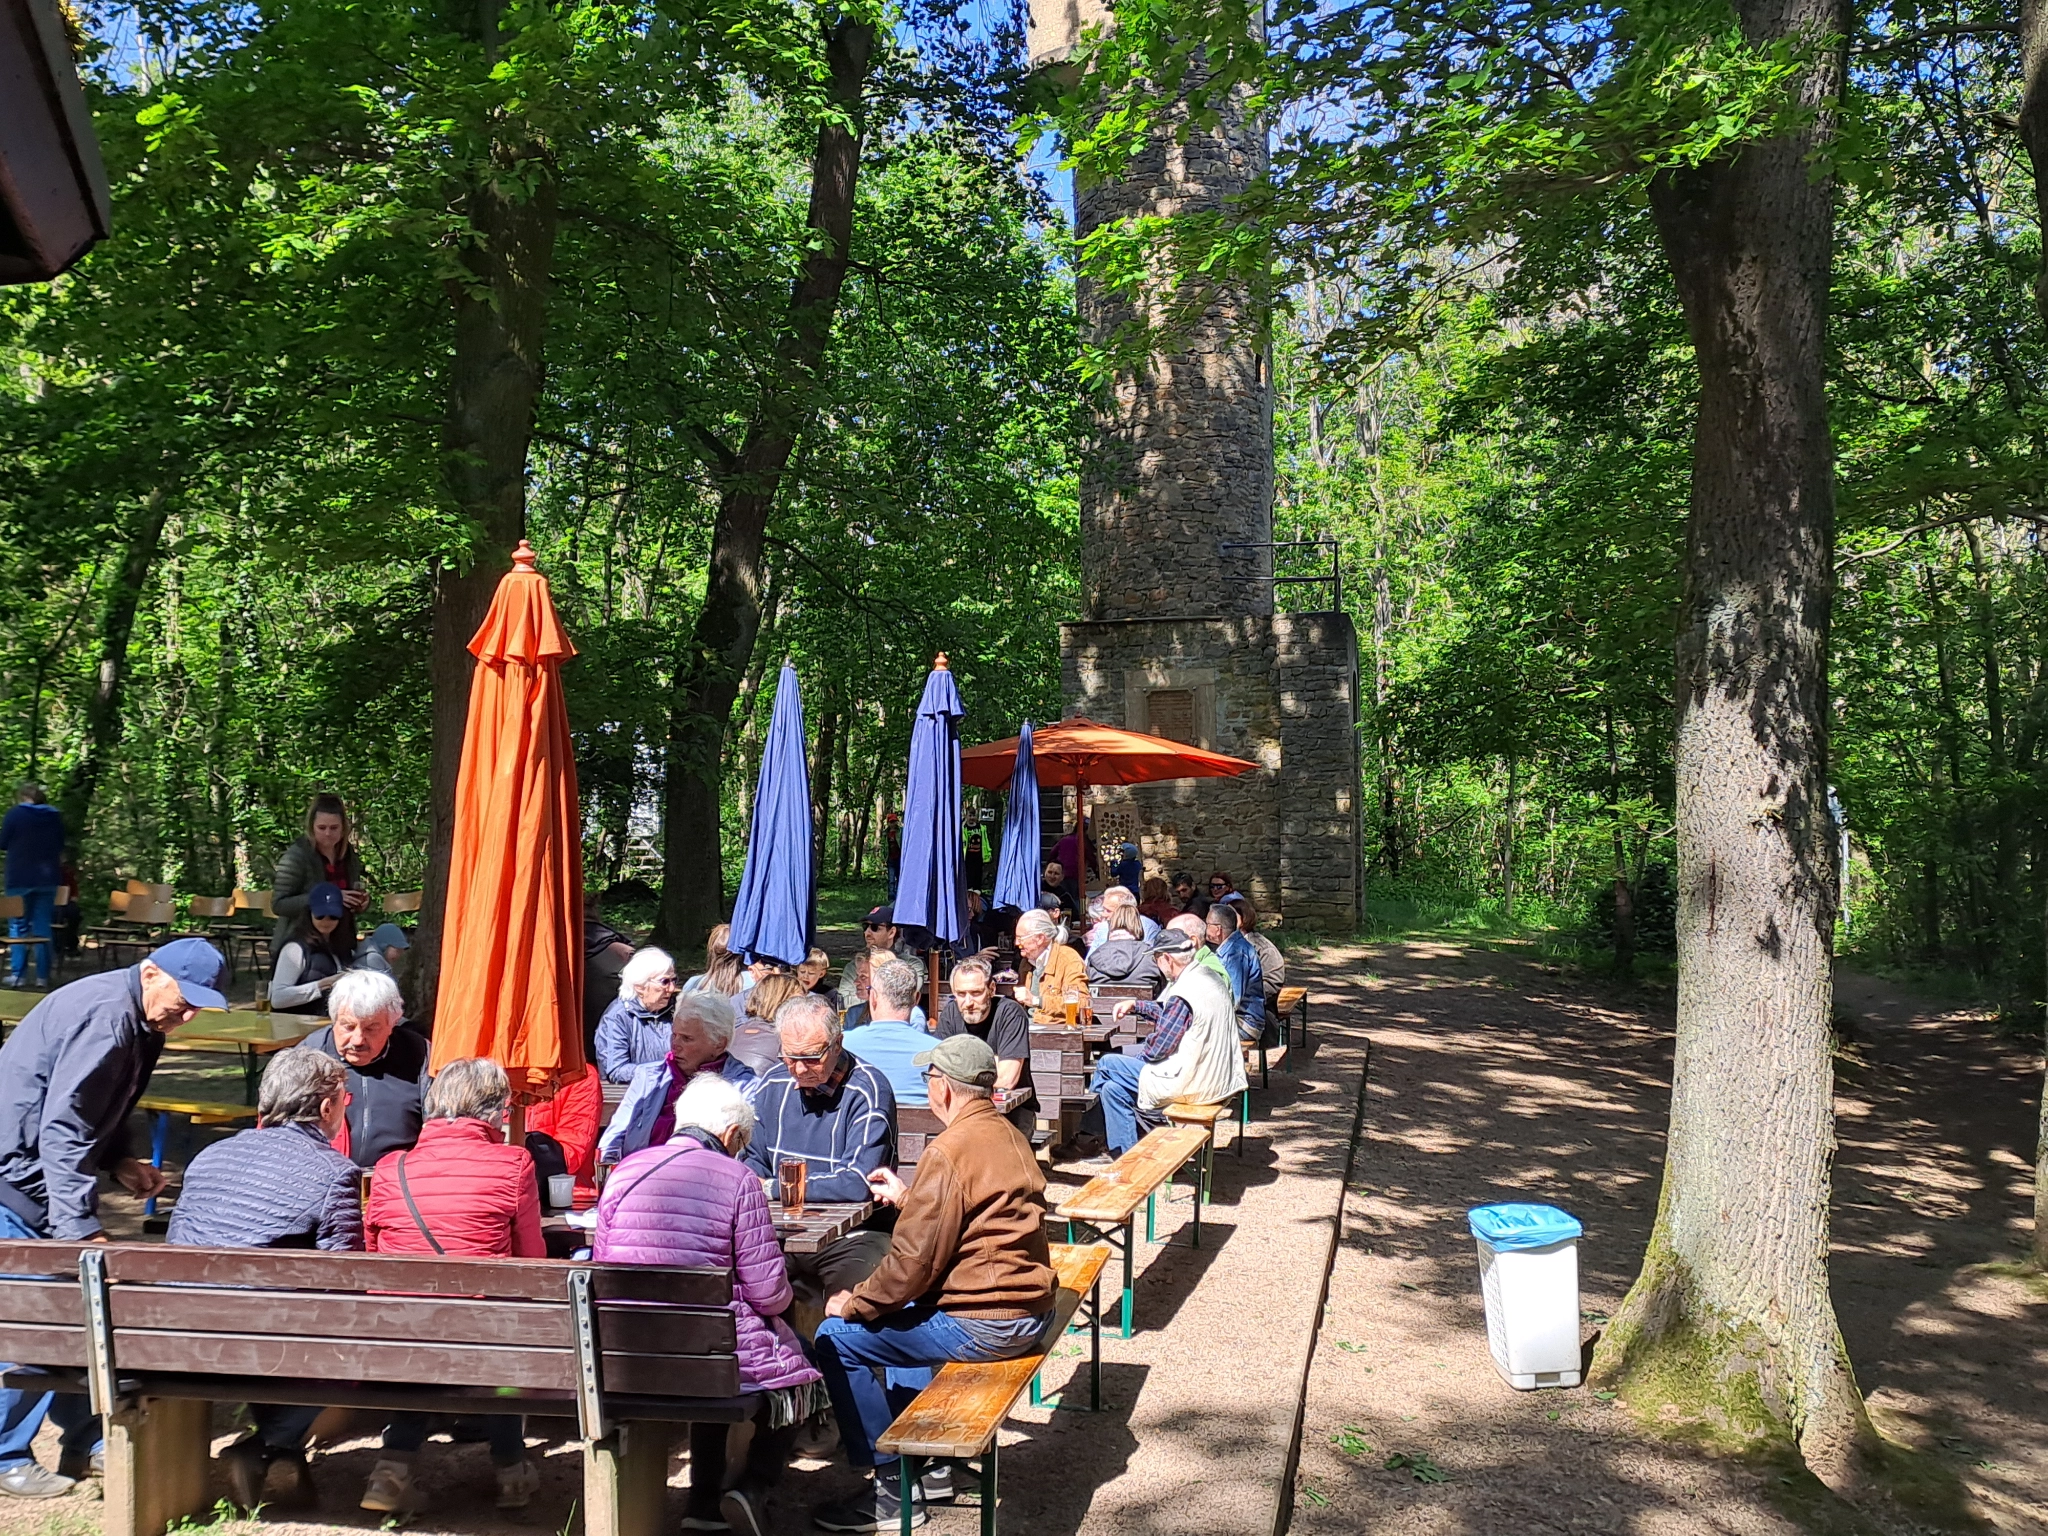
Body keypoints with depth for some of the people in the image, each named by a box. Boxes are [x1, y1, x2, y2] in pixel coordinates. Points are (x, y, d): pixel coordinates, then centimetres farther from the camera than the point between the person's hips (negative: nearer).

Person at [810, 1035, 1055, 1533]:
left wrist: (852, 1304, -5)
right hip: (1029, 1310, 10)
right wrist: (906, 1199, 24)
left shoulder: (947, 1152, -19)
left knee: (837, 1339, 0)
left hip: (982, 1323, -10)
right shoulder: (1008, 1135, 9)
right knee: (901, 1310, 31)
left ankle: (894, 1489, 7)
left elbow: (914, 1260, -19)